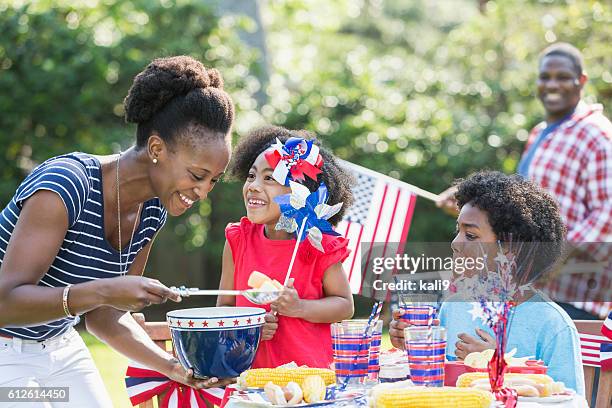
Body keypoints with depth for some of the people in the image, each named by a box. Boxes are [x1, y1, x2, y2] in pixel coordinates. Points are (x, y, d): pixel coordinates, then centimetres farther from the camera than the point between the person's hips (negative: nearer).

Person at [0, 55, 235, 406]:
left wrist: (175, 367, -10)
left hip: (60, 348, 7)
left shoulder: (152, 212, -3)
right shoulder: (66, 185, -26)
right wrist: (102, 291, -39)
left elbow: (104, 316, 3)